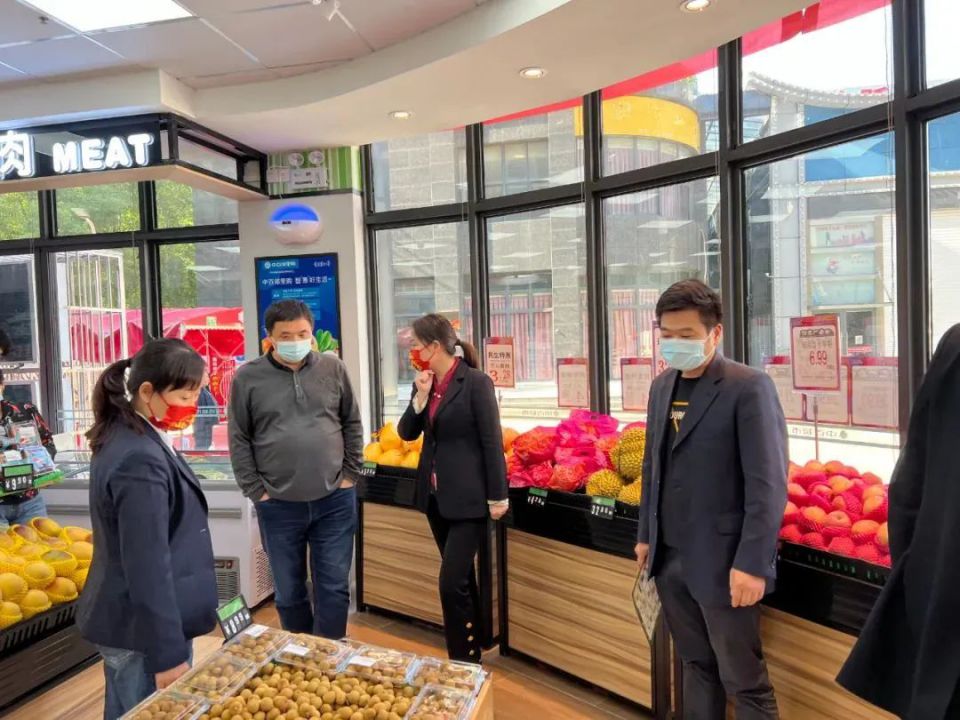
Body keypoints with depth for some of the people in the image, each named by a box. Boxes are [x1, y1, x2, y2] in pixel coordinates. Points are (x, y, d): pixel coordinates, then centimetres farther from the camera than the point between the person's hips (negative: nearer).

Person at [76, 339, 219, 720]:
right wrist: (168, 653, -19)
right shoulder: (140, 460, -26)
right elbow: (147, 567, -24)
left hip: (125, 620, 10)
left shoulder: (127, 438, 5)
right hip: (144, 630, -10)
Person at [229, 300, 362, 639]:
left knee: (334, 588, 8)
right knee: (289, 592, 14)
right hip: (278, 505, 0)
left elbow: (352, 424, 8)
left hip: (334, 500, 1)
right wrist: (256, 492, -4)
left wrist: (350, 475, 2)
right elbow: (239, 440, 0)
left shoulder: (333, 369, 2)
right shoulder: (248, 377, -3)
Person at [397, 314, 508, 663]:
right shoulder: (425, 383, 6)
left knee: (451, 582, -8)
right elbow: (407, 433, 8)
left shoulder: (476, 382, -13)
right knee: (462, 577, 17)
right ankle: (472, 650, 32)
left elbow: (492, 441, -13)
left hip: (468, 497, -7)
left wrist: (497, 496, -12)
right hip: (436, 494, 7)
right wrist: (420, 397, -8)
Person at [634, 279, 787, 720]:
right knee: (696, 664, 19)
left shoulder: (749, 387, -13)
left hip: (721, 562, -6)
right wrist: (646, 535, 16)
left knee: (743, 680, 8)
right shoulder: (662, 386, 9)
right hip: (669, 557, 6)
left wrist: (752, 564, -19)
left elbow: (768, 483, -16)